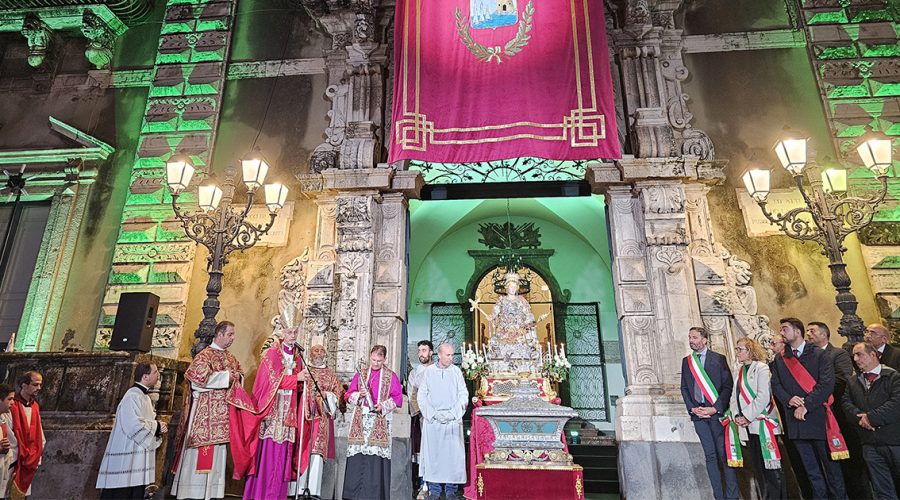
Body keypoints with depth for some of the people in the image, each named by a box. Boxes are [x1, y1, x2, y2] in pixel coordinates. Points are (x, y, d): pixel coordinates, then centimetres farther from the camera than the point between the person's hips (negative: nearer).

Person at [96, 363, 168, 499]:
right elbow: (134, 425, -24)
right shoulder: (133, 396, -16)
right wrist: (157, 427, -10)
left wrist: (158, 427, 0)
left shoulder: (144, 396, 14)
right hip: (126, 461, -9)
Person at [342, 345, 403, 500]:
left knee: (377, 456, -5)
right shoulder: (360, 374, 12)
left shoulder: (391, 376, 6)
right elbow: (348, 395, 11)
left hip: (380, 423, -2)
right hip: (360, 421, 2)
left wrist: (383, 406, -13)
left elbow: (398, 398, 1)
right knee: (357, 457, 0)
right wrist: (359, 395, -9)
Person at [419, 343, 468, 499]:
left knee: (453, 453, 0)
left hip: (453, 420, 0)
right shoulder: (429, 371, 2)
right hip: (432, 420, 0)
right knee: (432, 453, 2)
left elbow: (463, 395, 2)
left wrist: (452, 413, -9)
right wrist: (434, 413, -8)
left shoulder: (456, 371, 3)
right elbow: (422, 396, 2)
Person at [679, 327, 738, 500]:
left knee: (724, 454, 0)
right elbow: (684, 388, 11)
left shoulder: (719, 359, -1)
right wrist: (693, 408, -3)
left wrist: (715, 408, -12)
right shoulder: (686, 361, 11)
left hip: (717, 412, -3)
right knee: (710, 456, 7)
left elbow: (728, 385, -5)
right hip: (698, 413, 3)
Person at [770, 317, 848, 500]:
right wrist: (788, 399, -12)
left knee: (830, 462, 7)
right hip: (795, 419, 4)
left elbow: (827, 383, -11)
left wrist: (806, 405, -16)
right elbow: (775, 384, 7)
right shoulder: (780, 359, 11)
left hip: (818, 416, -4)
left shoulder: (819, 355, -2)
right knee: (811, 467, 12)